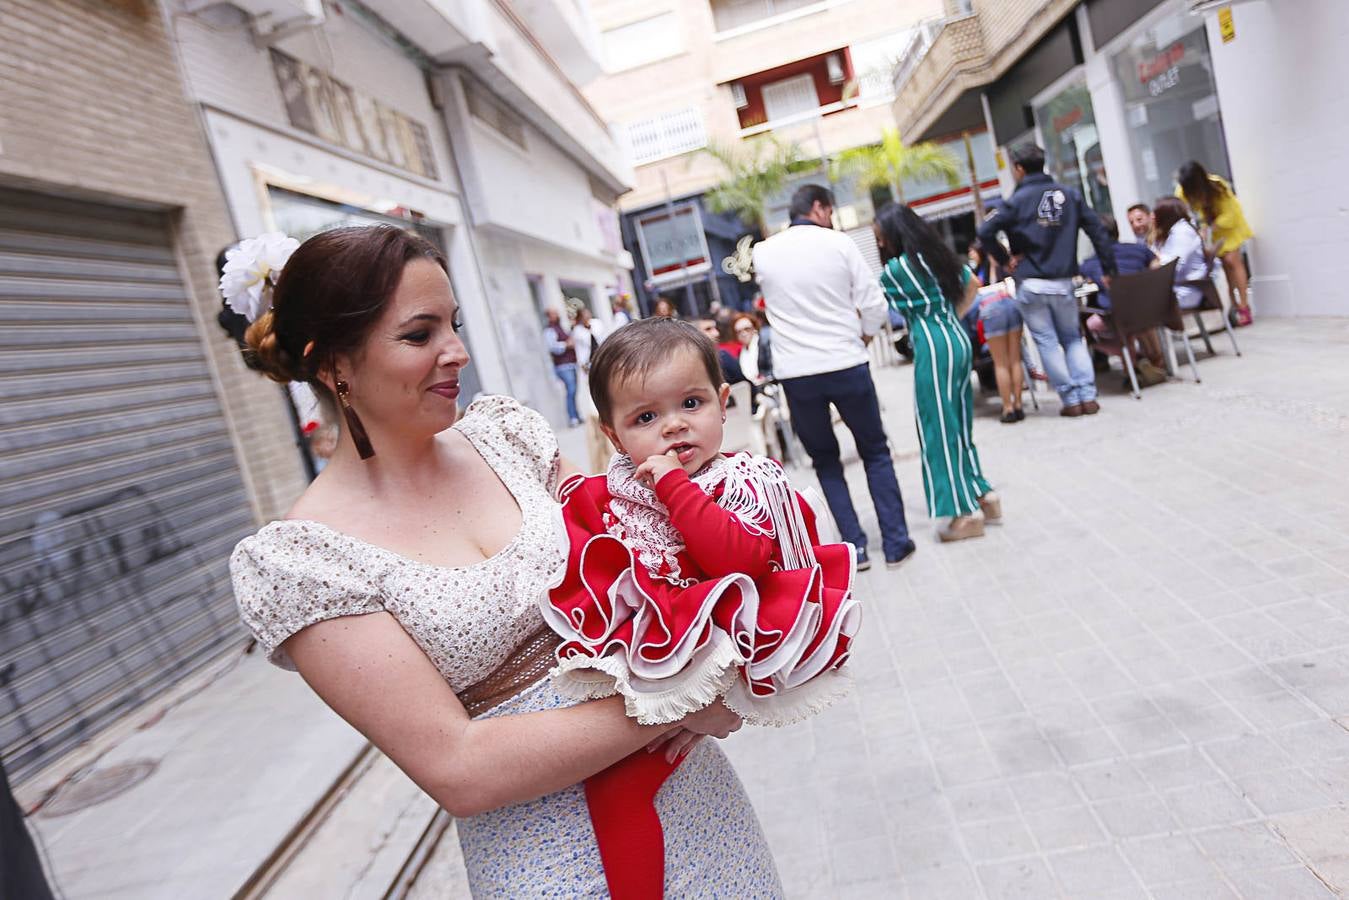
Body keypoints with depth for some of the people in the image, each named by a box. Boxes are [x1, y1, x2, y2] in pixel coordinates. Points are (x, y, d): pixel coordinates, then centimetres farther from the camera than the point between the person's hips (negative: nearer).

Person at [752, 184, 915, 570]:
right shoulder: (840, 243, -3)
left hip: (795, 374, 1)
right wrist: (863, 337, 14)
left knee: (825, 460, 17)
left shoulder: (762, 252, 2)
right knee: (875, 452, 16)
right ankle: (895, 542, 14)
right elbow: (873, 304, -3)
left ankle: (854, 546, 11)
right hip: (847, 365, -1)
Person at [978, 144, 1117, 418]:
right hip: (1063, 282, 4)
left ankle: (1071, 400, 4)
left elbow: (985, 232, -14)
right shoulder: (1069, 194, 7)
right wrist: (1109, 269, 11)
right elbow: (1097, 230, 6)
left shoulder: (1017, 200, -5)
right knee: (1073, 337, 15)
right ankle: (1088, 397, 7)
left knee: (1047, 342, 3)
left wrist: (1004, 260, 0)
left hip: (1031, 284, -3)